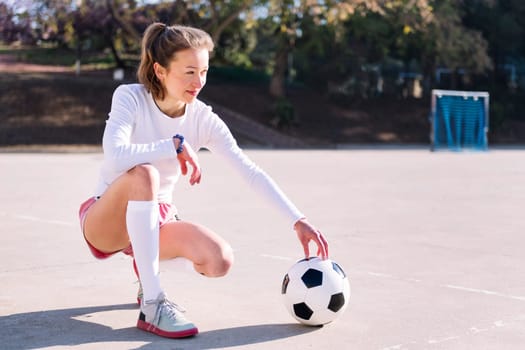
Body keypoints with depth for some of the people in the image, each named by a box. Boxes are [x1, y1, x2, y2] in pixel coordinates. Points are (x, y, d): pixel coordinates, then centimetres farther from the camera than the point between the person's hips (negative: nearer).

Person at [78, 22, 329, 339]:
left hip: (155, 222, 4)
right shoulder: (130, 97, -17)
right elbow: (115, 157, -34)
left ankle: (147, 269, 11)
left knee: (220, 261, -23)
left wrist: (298, 220, -24)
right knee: (143, 174, -37)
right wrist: (176, 145, -29)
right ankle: (152, 306, -33)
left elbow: (252, 172, -15)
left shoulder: (204, 120, -8)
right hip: (105, 221, -4)